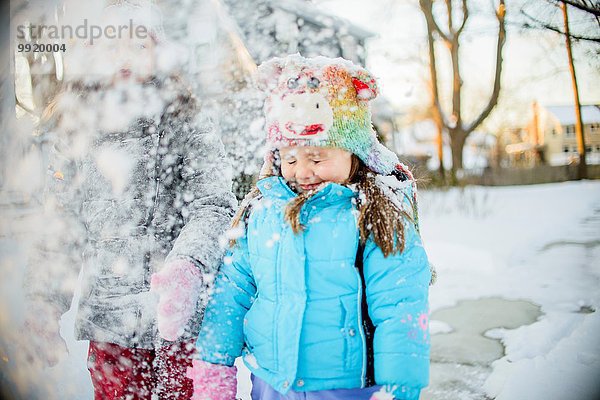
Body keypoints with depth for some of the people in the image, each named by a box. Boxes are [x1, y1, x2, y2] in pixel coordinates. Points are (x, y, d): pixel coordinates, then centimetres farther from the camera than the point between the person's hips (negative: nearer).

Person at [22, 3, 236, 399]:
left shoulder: (187, 125, -2)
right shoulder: (75, 129, 8)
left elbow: (213, 206, -13)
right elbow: (61, 228, 12)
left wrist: (186, 266, -32)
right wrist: (45, 307, 7)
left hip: (186, 317, -2)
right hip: (109, 325, 3)